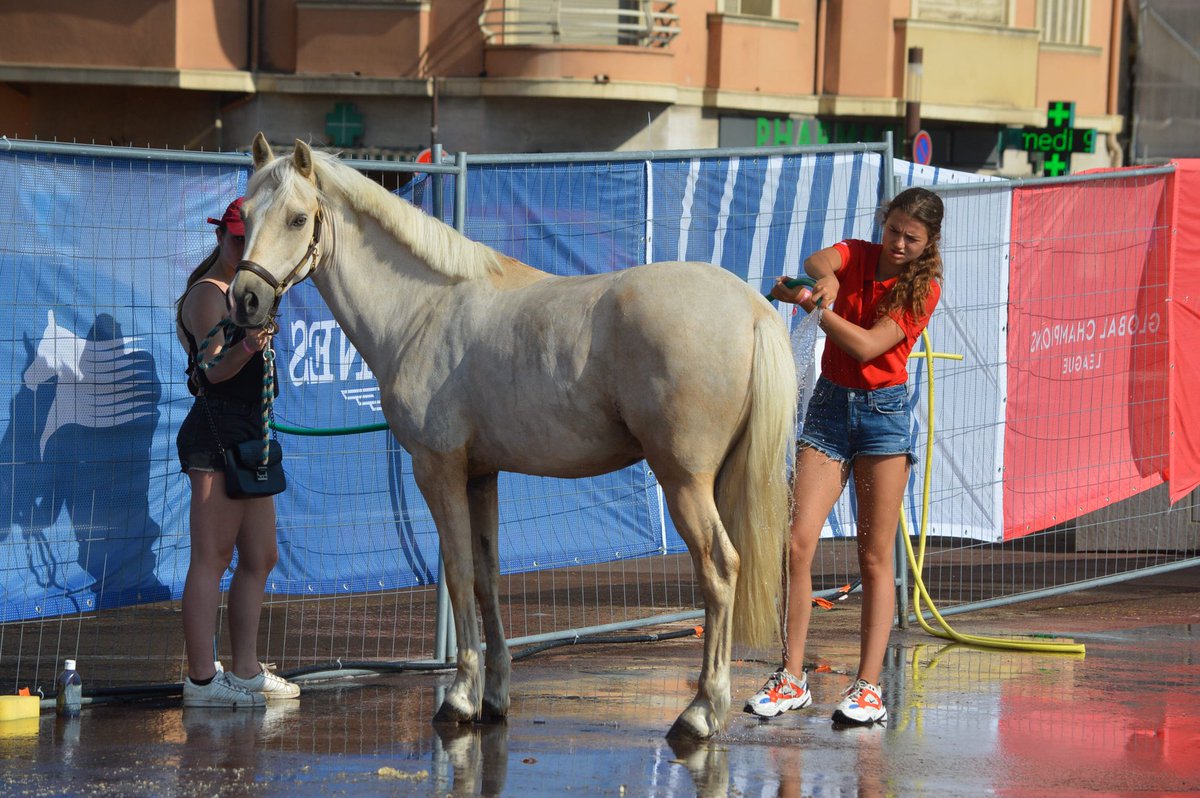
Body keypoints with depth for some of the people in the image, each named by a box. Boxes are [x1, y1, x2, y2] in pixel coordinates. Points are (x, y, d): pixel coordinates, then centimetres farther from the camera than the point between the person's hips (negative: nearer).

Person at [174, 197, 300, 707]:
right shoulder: (208, 294, -11)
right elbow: (214, 369, -25)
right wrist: (247, 346, -40)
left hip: (245, 433, 11)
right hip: (218, 431, -11)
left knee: (259, 558, 14)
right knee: (212, 560, -11)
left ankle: (245, 670, 20)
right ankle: (201, 679, -12)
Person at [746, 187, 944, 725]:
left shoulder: (923, 288, -4)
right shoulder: (857, 255, 5)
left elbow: (867, 346, -16)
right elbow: (818, 262, -19)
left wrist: (810, 304, -22)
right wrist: (823, 281, -42)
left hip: (883, 413, -3)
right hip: (829, 404, 3)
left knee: (875, 557, -2)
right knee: (797, 543, -7)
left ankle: (869, 687, -1)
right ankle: (792, 678, 0)